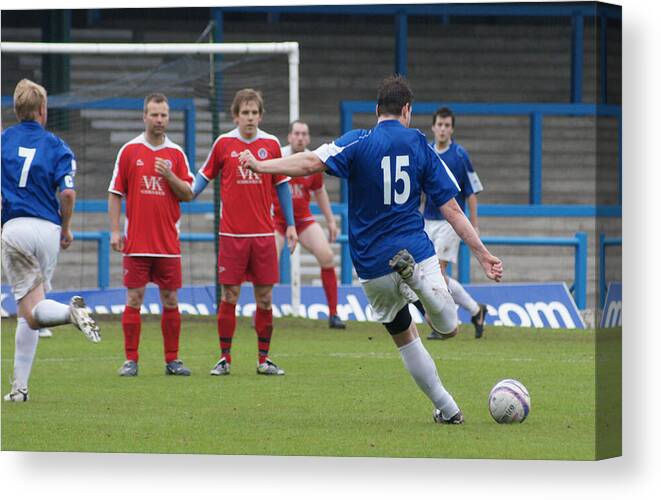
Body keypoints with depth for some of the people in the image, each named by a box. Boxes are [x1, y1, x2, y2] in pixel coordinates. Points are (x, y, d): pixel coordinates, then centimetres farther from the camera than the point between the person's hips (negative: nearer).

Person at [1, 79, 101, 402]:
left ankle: (70, 311, -39)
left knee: (32, 312, -7)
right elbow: (67, 193, -7)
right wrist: (66, 229, 9)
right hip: (47, 230, 1)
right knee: (28, 313, 11)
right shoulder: (56, 146, 4)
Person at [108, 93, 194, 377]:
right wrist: (115, 231, -4)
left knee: (170, 300, 3)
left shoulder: (176, 154, 7)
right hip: (136, 243, -2)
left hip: (168, 243, 2)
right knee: (134, 300, -3)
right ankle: (131, 360, 2)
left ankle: (172, 359, 10)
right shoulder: (129, 151, 3)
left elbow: (188, 194, 5)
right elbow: (115, 193, 3)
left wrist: (169, 175, -12)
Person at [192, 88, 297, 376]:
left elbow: (281, 185, 11)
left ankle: (264, 359, 11)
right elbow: (205, 176, 10)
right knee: (230, 296, -1)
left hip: (263, 234, 1)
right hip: (231, 234, -1)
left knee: (264, 297, 3)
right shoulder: (224, 143, 1)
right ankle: (225, 358, 7)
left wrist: (290, 225, 9)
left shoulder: (271, 144, 4)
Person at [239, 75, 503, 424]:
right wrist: (482, 254, 9)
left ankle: (447, 408, 19)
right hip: (416, 250, 0)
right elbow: (452, 210, 4)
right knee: (449, 328, 8)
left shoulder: (359, 142, -4)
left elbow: (312, 162, -21)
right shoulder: (420, 147, 3)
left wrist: (261, 166, -18)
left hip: (373, 263, 0)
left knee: (404, 336, 18)